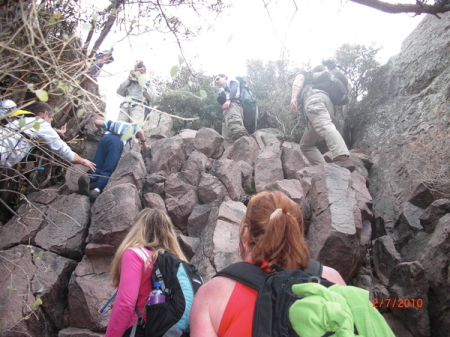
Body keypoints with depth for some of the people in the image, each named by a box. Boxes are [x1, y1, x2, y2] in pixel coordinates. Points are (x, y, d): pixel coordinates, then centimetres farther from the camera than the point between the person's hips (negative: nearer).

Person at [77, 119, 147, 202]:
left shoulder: (111, 123, 40)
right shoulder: (131, 127, 33)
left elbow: (97, 122, 28)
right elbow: (140, 132, 12)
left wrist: (100, 129, 48)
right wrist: (143, 143, 25)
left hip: (105, 138, 3)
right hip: (118, 141, -3)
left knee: (97, 166, -2)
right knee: (107, 170, -11)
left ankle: (88, 179, -35)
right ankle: (97, 189, -35)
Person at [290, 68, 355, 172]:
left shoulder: (302, 73, 29)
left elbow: (299, 79, 4)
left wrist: (294, 98, -11)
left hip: (313, 97, -7)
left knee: (324, 125, -33)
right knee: (306, 145, 11)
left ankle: (342, 158, -57)